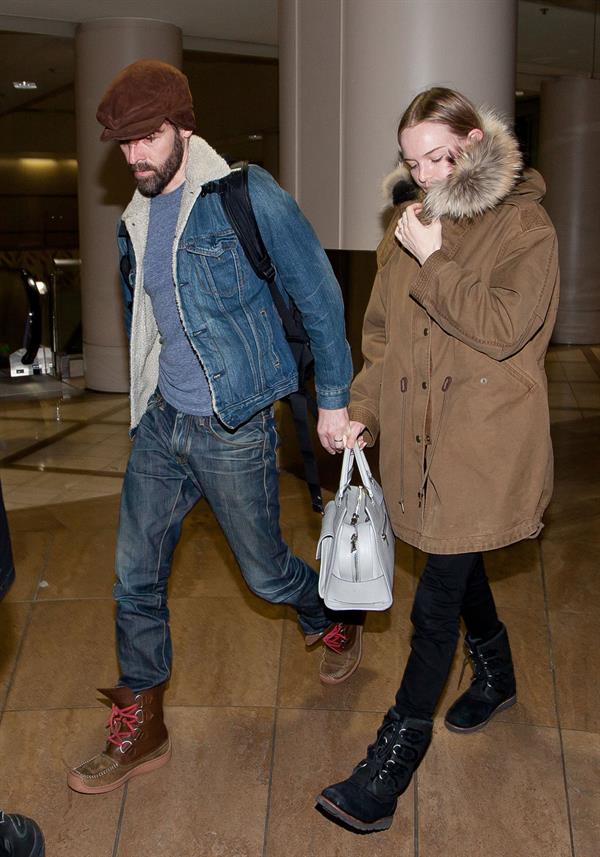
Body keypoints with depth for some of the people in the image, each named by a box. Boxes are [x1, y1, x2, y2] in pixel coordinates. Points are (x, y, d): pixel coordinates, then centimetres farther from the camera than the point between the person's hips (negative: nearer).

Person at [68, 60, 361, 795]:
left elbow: (318, 295, -10)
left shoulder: (245, 195, -13)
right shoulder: (135, 220, 7)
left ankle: (336, 625, 44)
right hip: (160, 421, 6)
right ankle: (139, 729, 24)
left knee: (265, 571, 10)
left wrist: (332, 400, -9)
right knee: (134, 576, 7)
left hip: (233, 429, -6)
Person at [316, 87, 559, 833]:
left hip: (484, 446, -6)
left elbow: (505, 328, -20)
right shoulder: (410, 223, 9)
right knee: (457, 567, 23)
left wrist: (434, 263, -18)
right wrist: (362, 410, 3)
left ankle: (390, 766, 8)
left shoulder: (524, 227, -8)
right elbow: (381, 329, 13)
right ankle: (495, 674, 50)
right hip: (420, 435, 6)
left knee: (435, 604, -3)